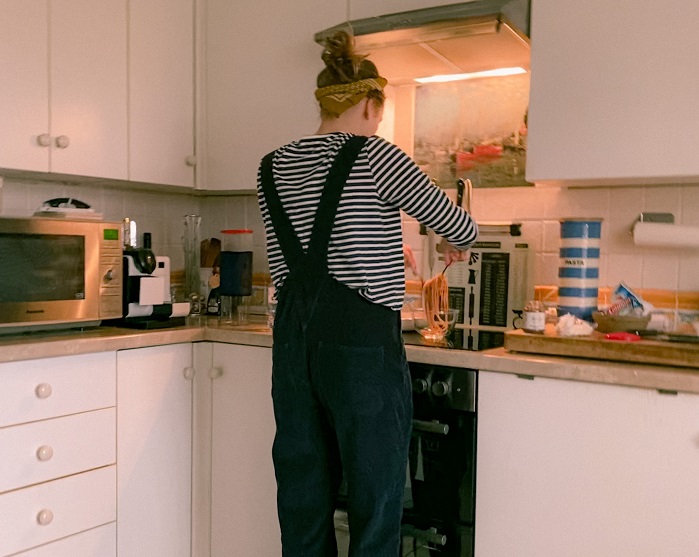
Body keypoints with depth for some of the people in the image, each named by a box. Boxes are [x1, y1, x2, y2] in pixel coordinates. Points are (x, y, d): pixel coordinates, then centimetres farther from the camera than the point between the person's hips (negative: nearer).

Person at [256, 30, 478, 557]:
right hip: (361, 345, -6)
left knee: (303, 501, 16)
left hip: (293, 341, 7)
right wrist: (460, 241, 25)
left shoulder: (273, 167, 10)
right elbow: (457, 225, 1)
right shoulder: (373, 156, -6)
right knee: (374, 511, 6)